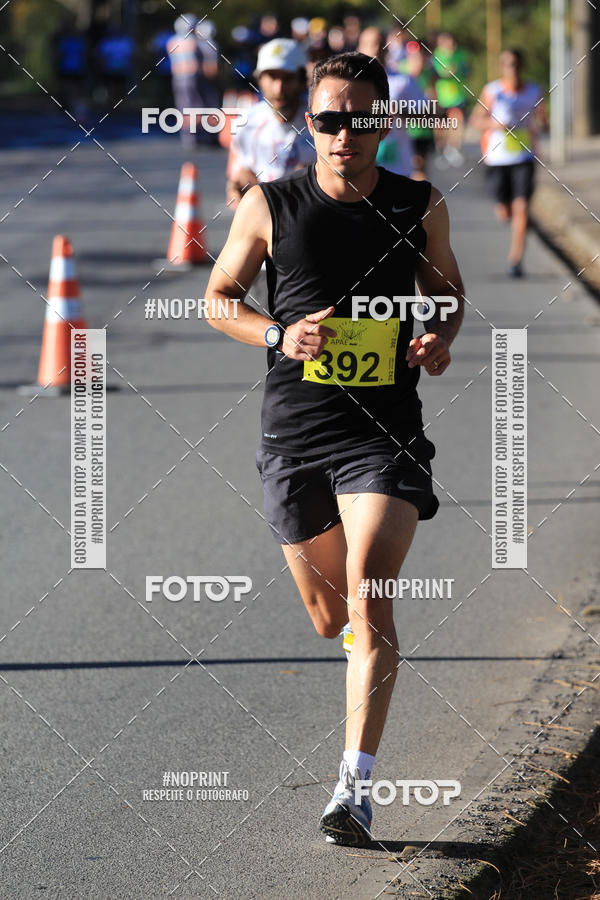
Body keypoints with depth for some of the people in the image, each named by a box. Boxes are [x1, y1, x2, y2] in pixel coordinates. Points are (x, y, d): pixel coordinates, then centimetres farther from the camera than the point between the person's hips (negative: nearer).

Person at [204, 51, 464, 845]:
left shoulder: (421, 208, 0)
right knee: (329, 616, 13)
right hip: (294, 432, 1)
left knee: (369, 604, -18)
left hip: (385, 434, -1)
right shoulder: (270, 206, -3)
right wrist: (278, 335, -12)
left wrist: (442, 337, -5)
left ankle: (356, 785, -15)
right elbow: (219, 297, 7)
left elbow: (446, 287, 18)